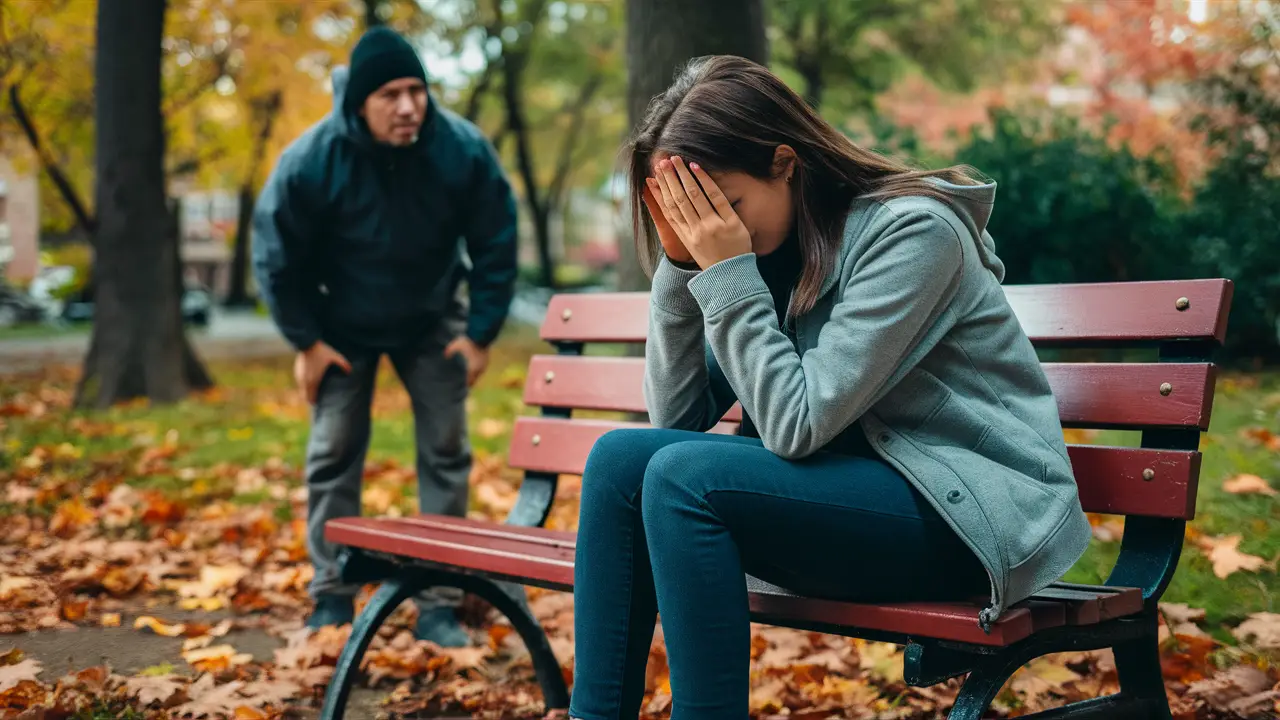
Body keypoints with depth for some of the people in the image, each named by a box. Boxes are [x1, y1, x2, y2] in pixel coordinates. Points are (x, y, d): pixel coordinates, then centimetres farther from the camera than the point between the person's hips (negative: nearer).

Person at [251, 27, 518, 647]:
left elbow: (496, 246, -9)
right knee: (333, 455, 1)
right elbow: (278, 258, -10)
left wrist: (481, 332, -8)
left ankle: (439, 606, 9)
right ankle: (331, 600, 14)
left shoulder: (464, 150, -22)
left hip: (432, 322, 1)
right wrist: (305, 341, -9)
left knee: (446, 453, 0)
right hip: (342, 328, -1)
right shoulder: (309, 161, -24)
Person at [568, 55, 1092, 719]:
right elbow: (676, 416, 1)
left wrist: (728, 273, -20)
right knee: (619, 459, -8)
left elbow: (798, 423, -21)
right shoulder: (771, 244, 6)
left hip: (971, 516, -8)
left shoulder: (914, 231, -16)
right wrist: (680, 264, -8)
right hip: (851, 486, 8)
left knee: (683, 477, -25)